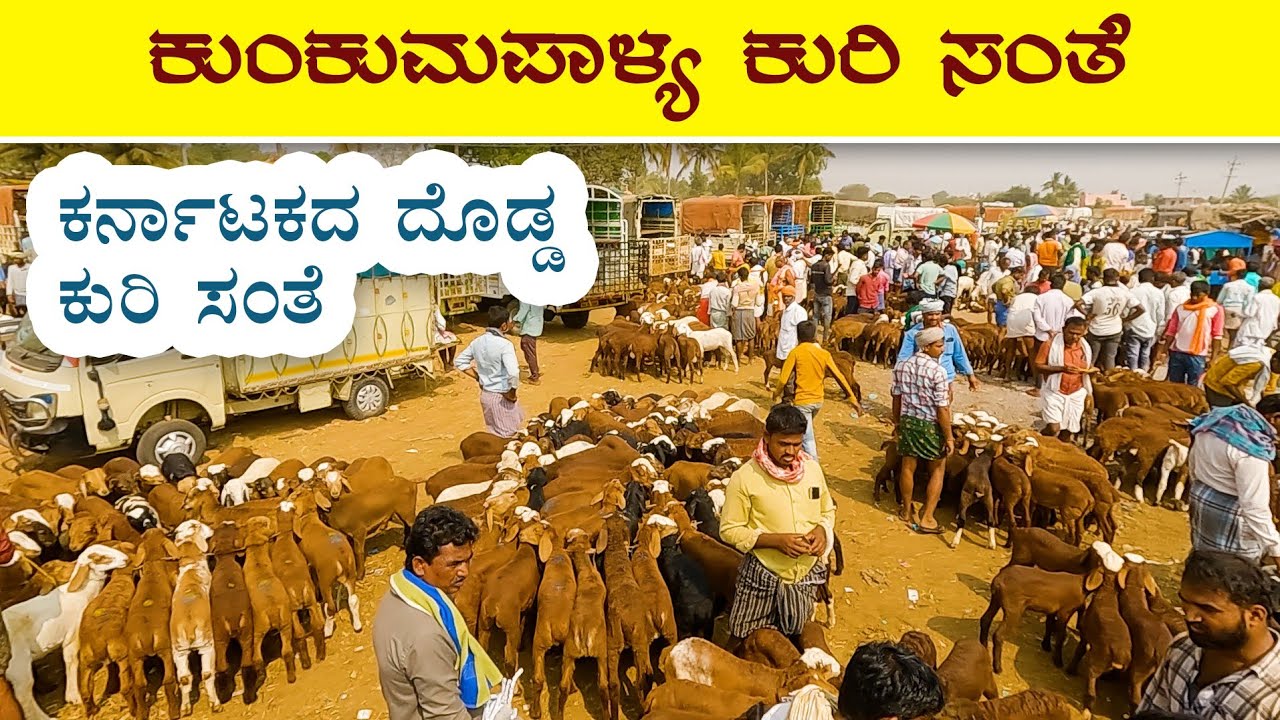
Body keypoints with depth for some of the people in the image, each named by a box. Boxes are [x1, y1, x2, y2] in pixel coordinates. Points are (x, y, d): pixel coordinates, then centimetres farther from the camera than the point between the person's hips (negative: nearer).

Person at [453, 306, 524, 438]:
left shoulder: (477, 342, 0)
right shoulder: (505, 345, -22)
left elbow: (459, 361, 11)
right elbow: (513, 373, -35)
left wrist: (478, 377, 10)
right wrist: (511, 393, -18)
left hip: (485, 394, 7)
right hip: (501, 397, -7)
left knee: (493, 433, 22)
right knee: (508, 436, 8)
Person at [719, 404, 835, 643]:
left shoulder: (812, 468, -4)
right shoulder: (745, 478, -17)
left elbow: (828, 510, 11)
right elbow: (729, 530, -13)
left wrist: (822, 529, -11)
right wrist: (776, 540, -23)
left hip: (807, 573, 4)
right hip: (763, 575, -4)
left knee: (793, 637, 22)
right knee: (745, 641, 11)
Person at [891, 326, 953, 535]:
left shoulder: (901, 366, -3)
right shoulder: (937, 371, -20)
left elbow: (896, 397, 5)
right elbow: (942, 409, -17)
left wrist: (896, 422, 18)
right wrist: (949, 437, -9)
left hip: (907, 421, 5)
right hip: (930, 425, -5)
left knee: (907, 467, 17)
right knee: (937, 471, 11)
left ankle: (907, 511, 32)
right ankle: (926, 518, 9)